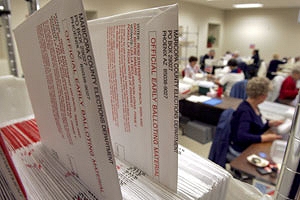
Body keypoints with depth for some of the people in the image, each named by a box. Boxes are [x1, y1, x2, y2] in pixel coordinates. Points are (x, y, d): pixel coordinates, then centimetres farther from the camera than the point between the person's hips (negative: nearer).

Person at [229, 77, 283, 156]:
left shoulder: (254, 107, 2)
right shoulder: (245, 111, -24)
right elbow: (241, 136, -34)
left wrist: (269, 124, 4)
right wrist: (264, 138, -32)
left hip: (251, 146, 8)